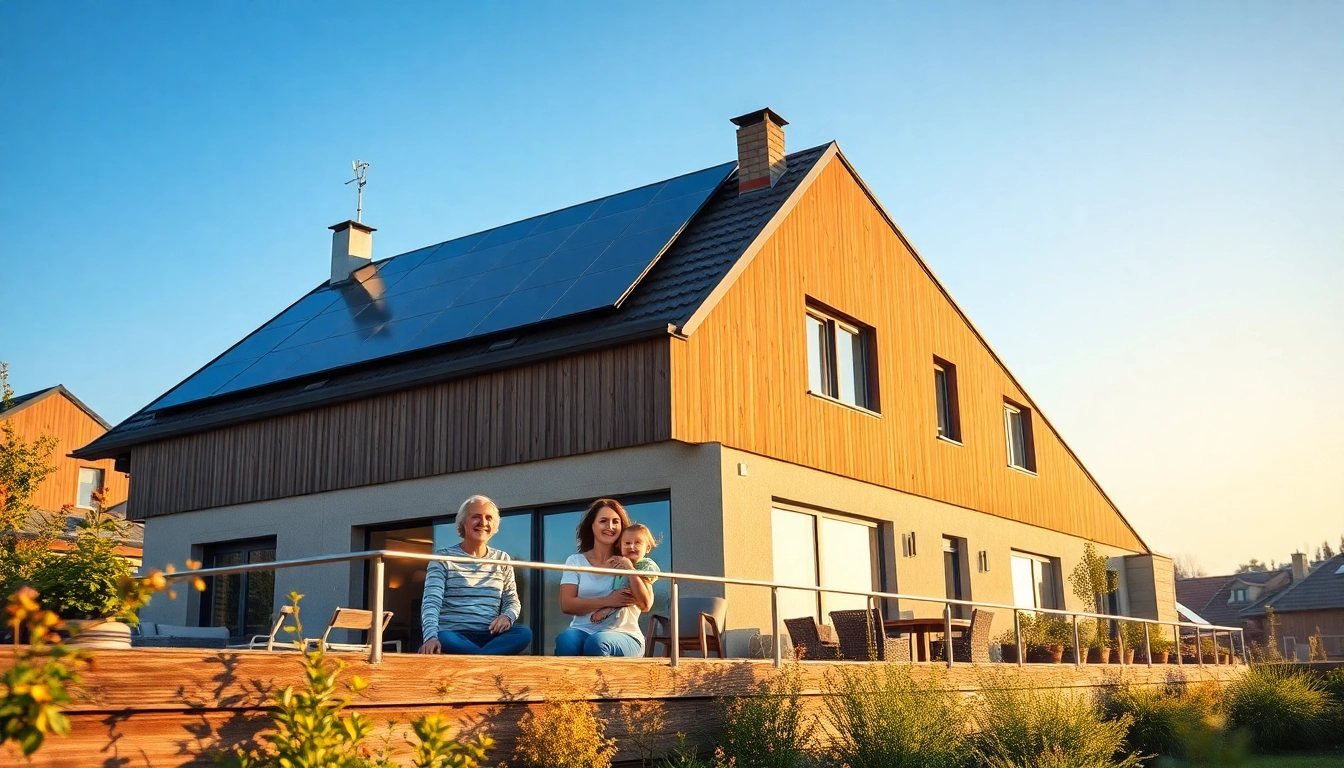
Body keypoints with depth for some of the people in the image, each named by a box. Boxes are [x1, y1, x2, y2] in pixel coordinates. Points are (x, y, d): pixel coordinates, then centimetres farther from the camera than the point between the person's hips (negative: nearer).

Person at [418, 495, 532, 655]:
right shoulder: (443, 558, 4)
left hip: (490, 635, 4)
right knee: (443, 640, -40)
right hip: (453, 634, -3)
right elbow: (431, 602, -7)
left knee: (524, 634, -29)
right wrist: (431, 637, -27)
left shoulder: (502, 559, 16)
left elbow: (512, 601, 17)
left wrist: (507, 616, -10)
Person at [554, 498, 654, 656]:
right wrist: (608, 601, -13)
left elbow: (645, 605, 0)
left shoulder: (628, 562, 10)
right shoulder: (575, 561, 10)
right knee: (565, 642, -36)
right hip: (583, 630, 1)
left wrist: (630, 569, -11)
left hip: (623, 634, 0)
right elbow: (567, 605, -3)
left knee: (597, 642, -36)